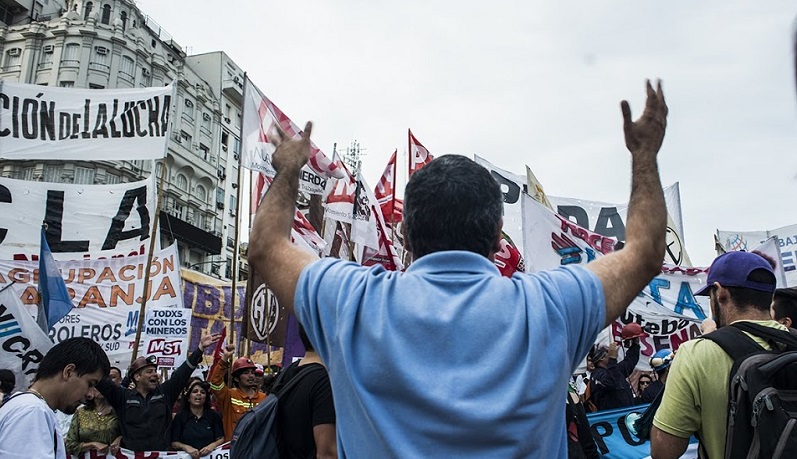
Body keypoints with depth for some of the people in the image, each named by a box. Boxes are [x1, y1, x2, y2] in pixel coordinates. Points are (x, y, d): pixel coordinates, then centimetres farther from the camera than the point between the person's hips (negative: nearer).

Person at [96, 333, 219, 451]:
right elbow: (101, 380, -2)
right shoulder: (123, 396, 3)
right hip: (131, 454, -1)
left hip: (162, 453, 1)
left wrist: (201, 347, -3)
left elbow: (183, 371, 3)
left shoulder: (165, 392, 6)